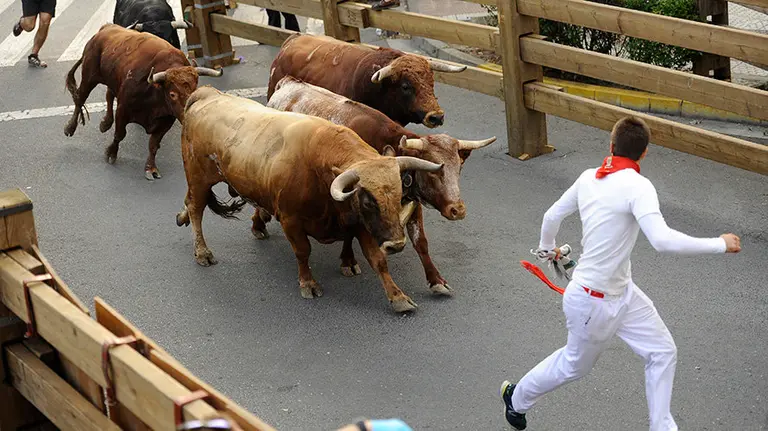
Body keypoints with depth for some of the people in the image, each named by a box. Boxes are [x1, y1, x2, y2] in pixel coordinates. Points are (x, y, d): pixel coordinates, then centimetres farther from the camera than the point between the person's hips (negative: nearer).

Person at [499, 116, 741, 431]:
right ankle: (517, 397, 42)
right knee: (574, 366, 18)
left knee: (662, 353, 11)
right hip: (592, 301, -7)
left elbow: (552, 216, 9)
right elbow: (662, 240, -39)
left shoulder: (588, 178, -4)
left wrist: (546, 247, 30)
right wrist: (720, 244, -28)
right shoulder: (637, 186, -26)